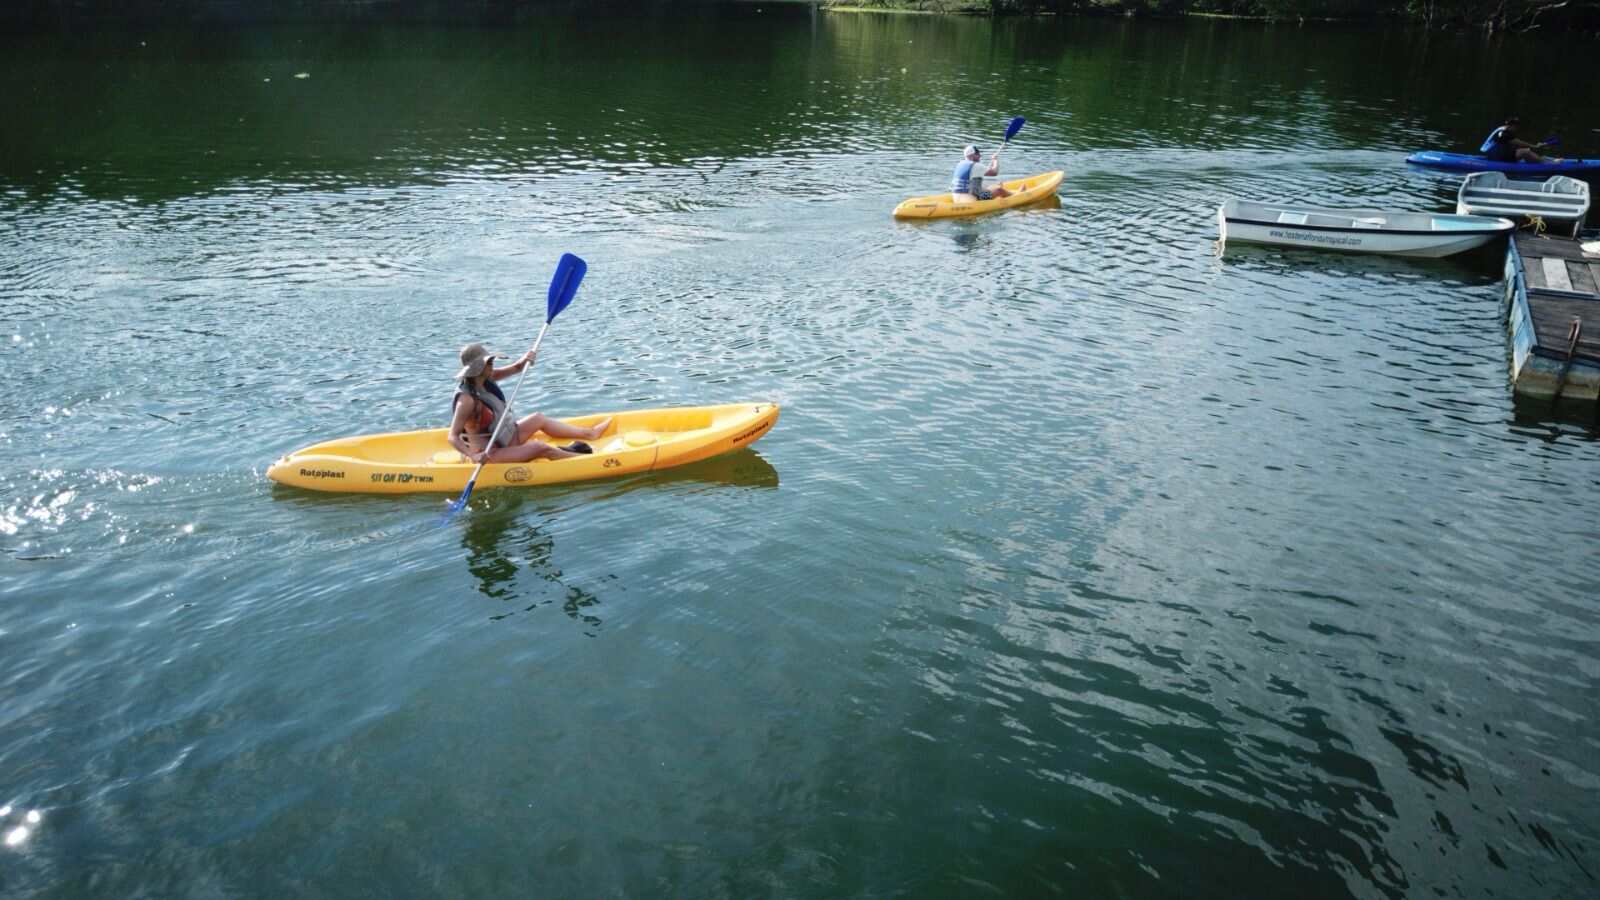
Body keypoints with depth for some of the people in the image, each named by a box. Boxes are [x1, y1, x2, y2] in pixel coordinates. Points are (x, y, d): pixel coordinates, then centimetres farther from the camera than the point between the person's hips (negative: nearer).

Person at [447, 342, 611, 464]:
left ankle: (589, 433, 26)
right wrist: (474, 456, -46)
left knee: (538, 419, 17)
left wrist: (524, 361, -15)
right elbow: (453, 437, -31)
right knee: (540, 448, -20)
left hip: (505, 438, 10)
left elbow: (515, 369, 8)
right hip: (489, 455, -10)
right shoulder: (467, 399, -28)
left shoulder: (484, 379, -2)